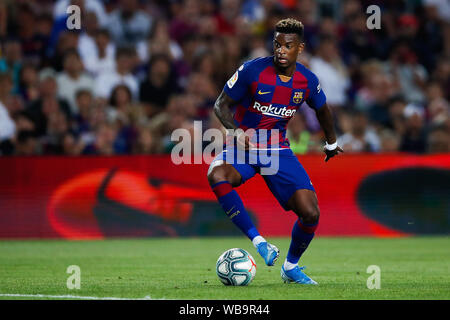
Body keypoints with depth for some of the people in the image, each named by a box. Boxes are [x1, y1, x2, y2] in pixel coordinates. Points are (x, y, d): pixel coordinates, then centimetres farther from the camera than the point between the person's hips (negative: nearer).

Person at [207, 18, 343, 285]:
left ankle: (291, 267, 17)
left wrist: (331, 142, 32)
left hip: (279, 151, 3)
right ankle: (258, 241, -28)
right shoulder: (253, 71, -15)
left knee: (311, 214, -12)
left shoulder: (308, 81, -4)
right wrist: (235, 131, -27)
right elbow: (222, 104, -8)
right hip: (244, 146, -2)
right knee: (217, 175, -37)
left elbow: (322, 110, 18)